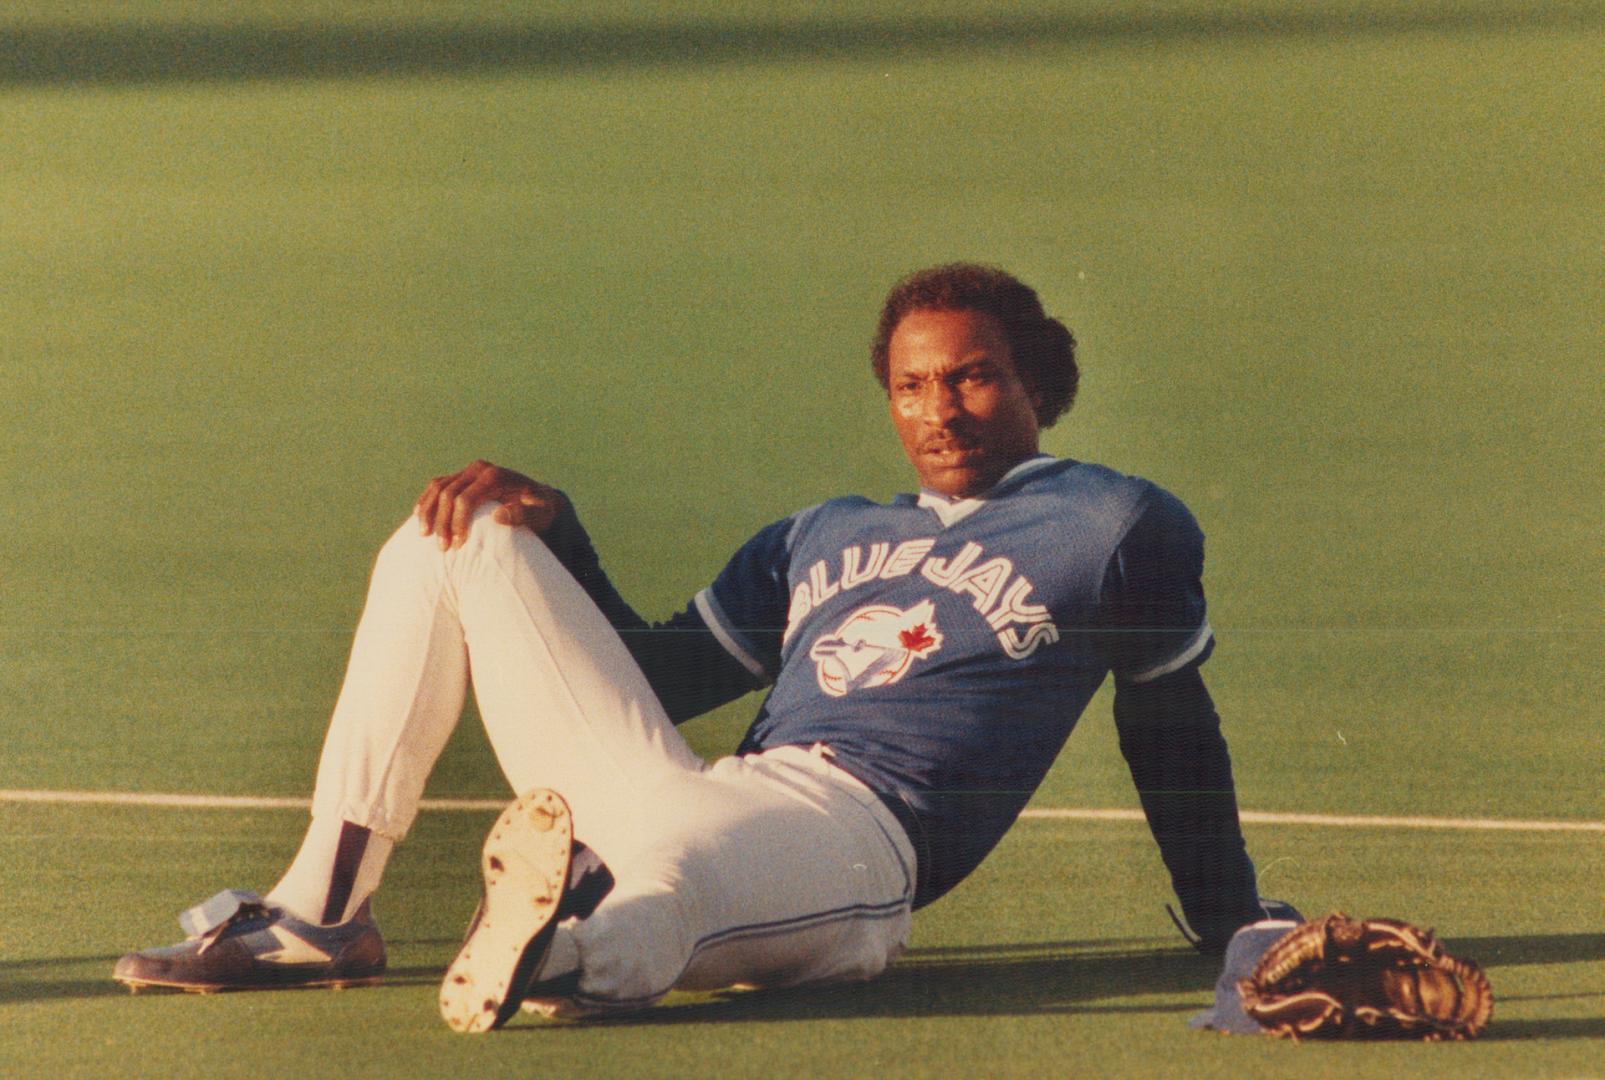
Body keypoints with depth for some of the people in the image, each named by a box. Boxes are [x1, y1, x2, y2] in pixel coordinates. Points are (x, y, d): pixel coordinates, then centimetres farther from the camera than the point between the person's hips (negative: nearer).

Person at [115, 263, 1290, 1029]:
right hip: (675, 805, 7)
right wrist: (553, 531, 17)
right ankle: (320, 914, -4)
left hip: (857, 839, -7)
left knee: (660, 883, -42)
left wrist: (1240, 935, 10)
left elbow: (1173, 729, 14)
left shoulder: (1114, 525, 12)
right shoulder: (821, 537, 30)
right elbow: (656, 672, 31)